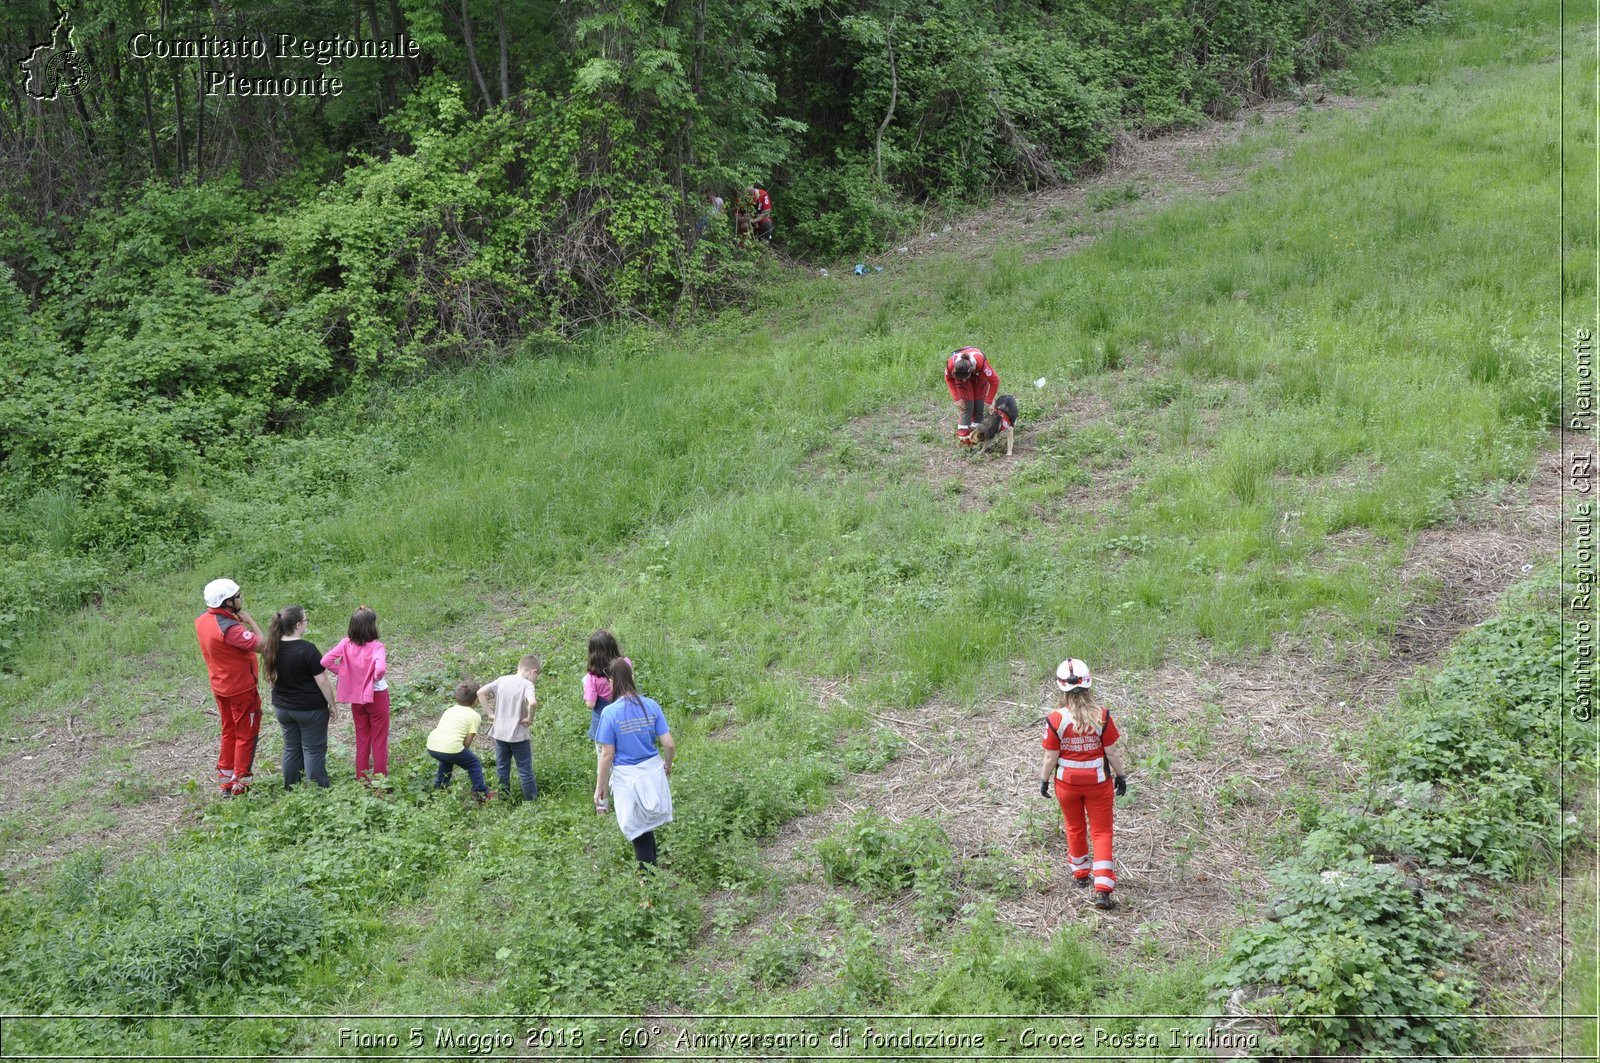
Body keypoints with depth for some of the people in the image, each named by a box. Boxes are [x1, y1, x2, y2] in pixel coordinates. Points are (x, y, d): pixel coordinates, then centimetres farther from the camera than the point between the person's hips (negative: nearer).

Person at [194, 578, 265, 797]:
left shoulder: (202, 619, -4)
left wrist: (239, 620, -4)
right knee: (246, 735, 6)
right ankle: (240, 785, 10)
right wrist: (250, 620, -20)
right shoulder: (230, 629, -31)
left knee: (229, 732, 21)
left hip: (220, 686, 8)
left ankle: (225, 781, 28)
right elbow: (263, 645, -32)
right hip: (241, 688, -8)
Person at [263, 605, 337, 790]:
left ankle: (290, 790, 24)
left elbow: (272, 677, 10)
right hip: (310, 710, -6)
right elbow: (322, 681, -18)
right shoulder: (307, 650, -22)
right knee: (313, 750, 3)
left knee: (291, 749, 17)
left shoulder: (272, 648, -2)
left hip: (282, 708, 6)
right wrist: (332, 705, -6)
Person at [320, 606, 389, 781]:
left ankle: (362, 780, 24)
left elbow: (325, 661, -16)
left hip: (356, 698, 4)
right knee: (379, 740, 10)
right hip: (376, 696, -4)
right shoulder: (376, 647, -23)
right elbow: (380, 669, -38)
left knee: (361, 740, 18)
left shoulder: (346, 644, -10)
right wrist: (377, 677, -16)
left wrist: (342, 673, -3)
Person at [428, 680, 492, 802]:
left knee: (446, 760, 39)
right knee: (474, 763, 17)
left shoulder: (449, 710, 24)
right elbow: (467, 741, 2)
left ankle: (439, 787, 44)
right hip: (451, 747, -6)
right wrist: (459, 757, 16)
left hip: (431, 747, 6)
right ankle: (481, 793, 16)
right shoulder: (474, 716, 7)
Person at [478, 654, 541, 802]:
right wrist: (530, 718, -17)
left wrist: (491, 713, 5)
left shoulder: (502, 680, 3)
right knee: (525, 771, 5)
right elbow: (532, 702, -34)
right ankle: (532, 801, 10)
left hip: (499, 733, 5)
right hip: (518, 734, -5)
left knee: (502, 770, 17)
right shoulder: (527, 684, -15)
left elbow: (480, 692, 3)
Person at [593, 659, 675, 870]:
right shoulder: (651, 706, -6)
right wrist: (667, 765, 17)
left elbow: (607, 755, -13)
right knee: (647, 828, 23)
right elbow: (669, 744, -4)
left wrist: (599, 788, -2)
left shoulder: (610, 713, -16)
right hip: (653, 773, 4)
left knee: (639, 834, 11)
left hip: (627, 778, -4)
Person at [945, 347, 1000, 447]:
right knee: (966, 406, -10)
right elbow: (949, 379, -13)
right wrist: (957, 398, -16)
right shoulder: (950, 365, -38)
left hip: (979, 376, 0)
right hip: (959, 375, 0)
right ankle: (963, 438, -8)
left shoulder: (980, 362, -44)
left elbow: (994, 380, -29)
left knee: (978, 406, -4)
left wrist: (989, 401, -23)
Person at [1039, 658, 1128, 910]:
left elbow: (1051, 756, -11)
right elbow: (1111, 752, -9)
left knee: (1075, 829, 22)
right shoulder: (1102, 716, -17)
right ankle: (1102, 889, -2)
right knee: (1101, 832, 8)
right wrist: (1120, 776, 6)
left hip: (1067, 782, 1)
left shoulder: (1055, 720, -18)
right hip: (1098, 782, -1)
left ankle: (1080, 875, 41)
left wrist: (1044, 780, 5)